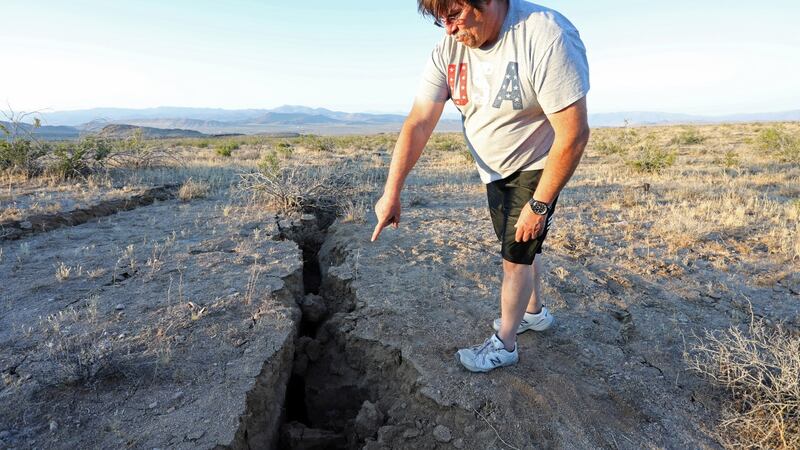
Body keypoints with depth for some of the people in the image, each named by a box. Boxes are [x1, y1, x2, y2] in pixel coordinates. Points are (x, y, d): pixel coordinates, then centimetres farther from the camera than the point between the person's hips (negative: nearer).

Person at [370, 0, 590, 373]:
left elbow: (573, 133, -29)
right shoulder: (449, 49, -13)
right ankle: (534, 312, 45)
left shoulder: (546, 37, -30)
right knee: (517, 247, 19)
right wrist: (391, 193, -23)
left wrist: (539, 205, -24)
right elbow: (417, 124, -17)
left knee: (516, 254, 0)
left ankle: (504, 345, 22)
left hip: (537, 168, -6)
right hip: (493, 170, 6)